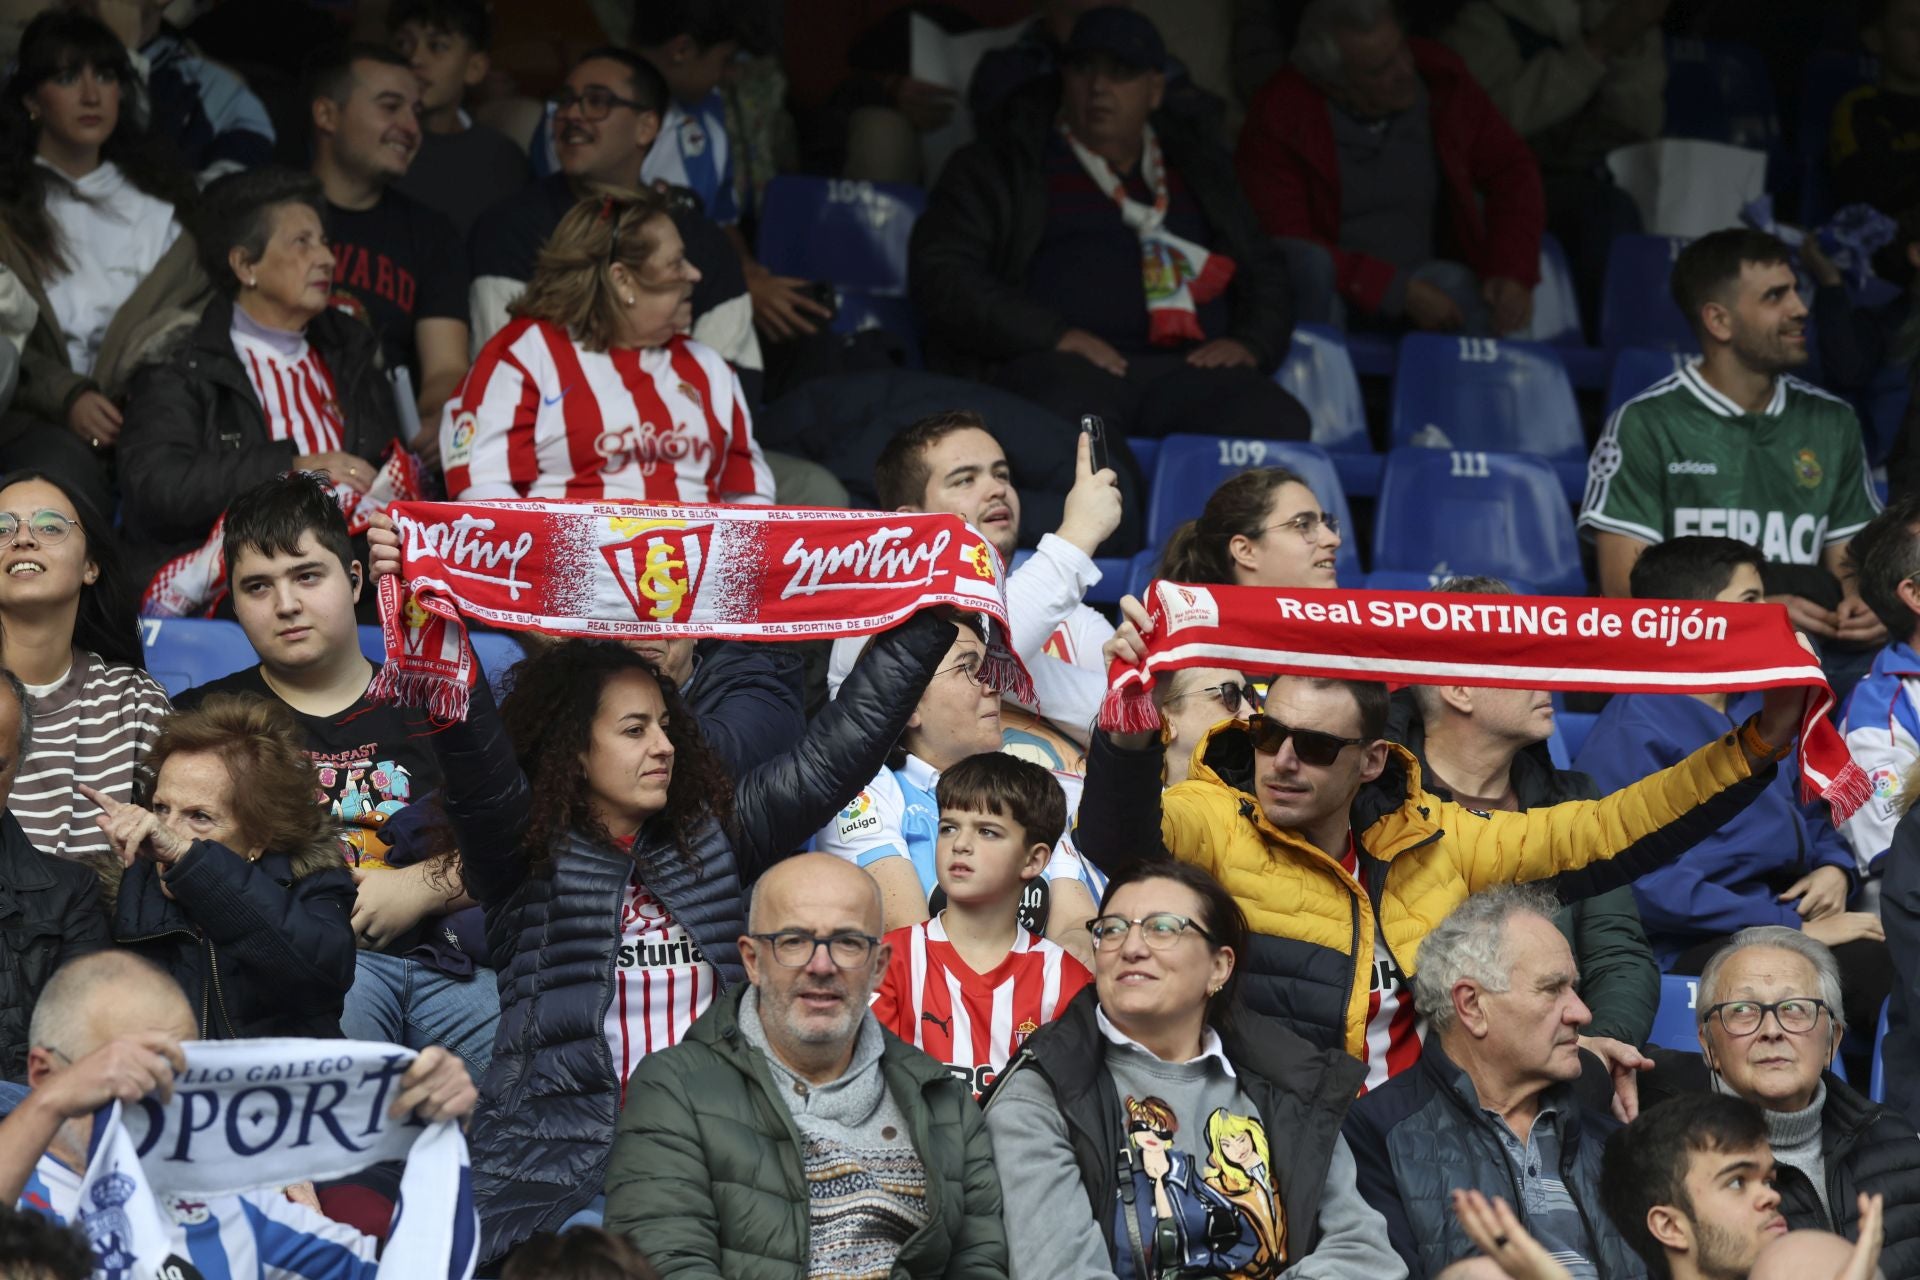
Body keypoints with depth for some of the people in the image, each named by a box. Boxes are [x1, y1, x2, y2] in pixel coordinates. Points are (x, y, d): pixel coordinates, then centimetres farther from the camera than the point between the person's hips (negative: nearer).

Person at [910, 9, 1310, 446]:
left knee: (1280, 427, -33)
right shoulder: (1000, 166, 18)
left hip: (1190, 362, 3)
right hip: (1058, 362, -3)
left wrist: (1249, 344, 5)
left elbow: (1263, 273, 31)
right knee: (1071, 427, -43)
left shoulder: (1197, 169, 30)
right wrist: (1053, 336, -9)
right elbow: (939, 274, 6)